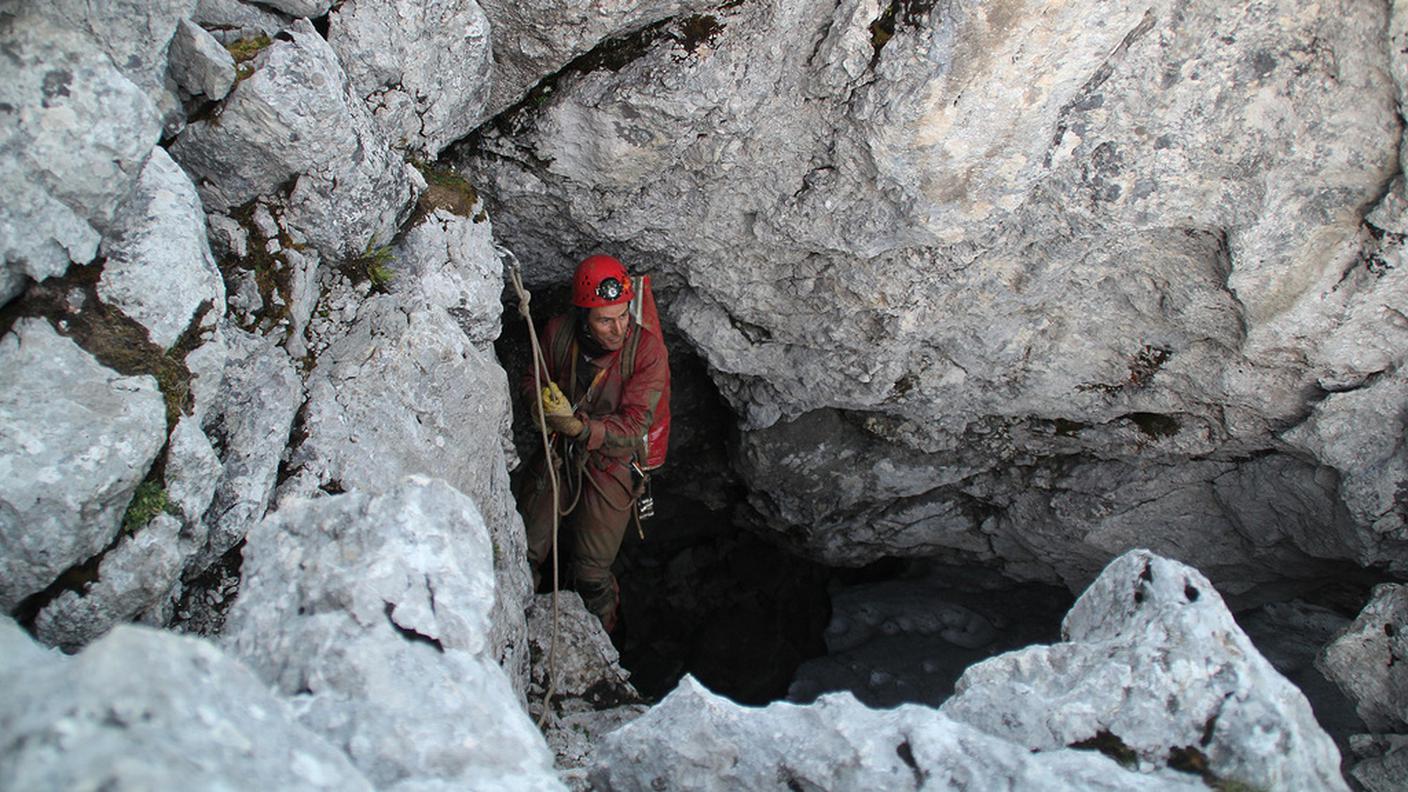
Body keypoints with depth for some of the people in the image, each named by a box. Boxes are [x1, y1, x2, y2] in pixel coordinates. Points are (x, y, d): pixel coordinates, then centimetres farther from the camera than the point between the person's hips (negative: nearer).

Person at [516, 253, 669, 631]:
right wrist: (541, 400, -18)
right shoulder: (559, 332, -11)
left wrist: (579, 427, -40)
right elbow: (534, 380, 6)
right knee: (523, 551, 1)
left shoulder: (648, 349, -22)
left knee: (592, 573, 0)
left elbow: (633, 424, -24)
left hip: (612, 462, -3)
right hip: (558, 455, 3)